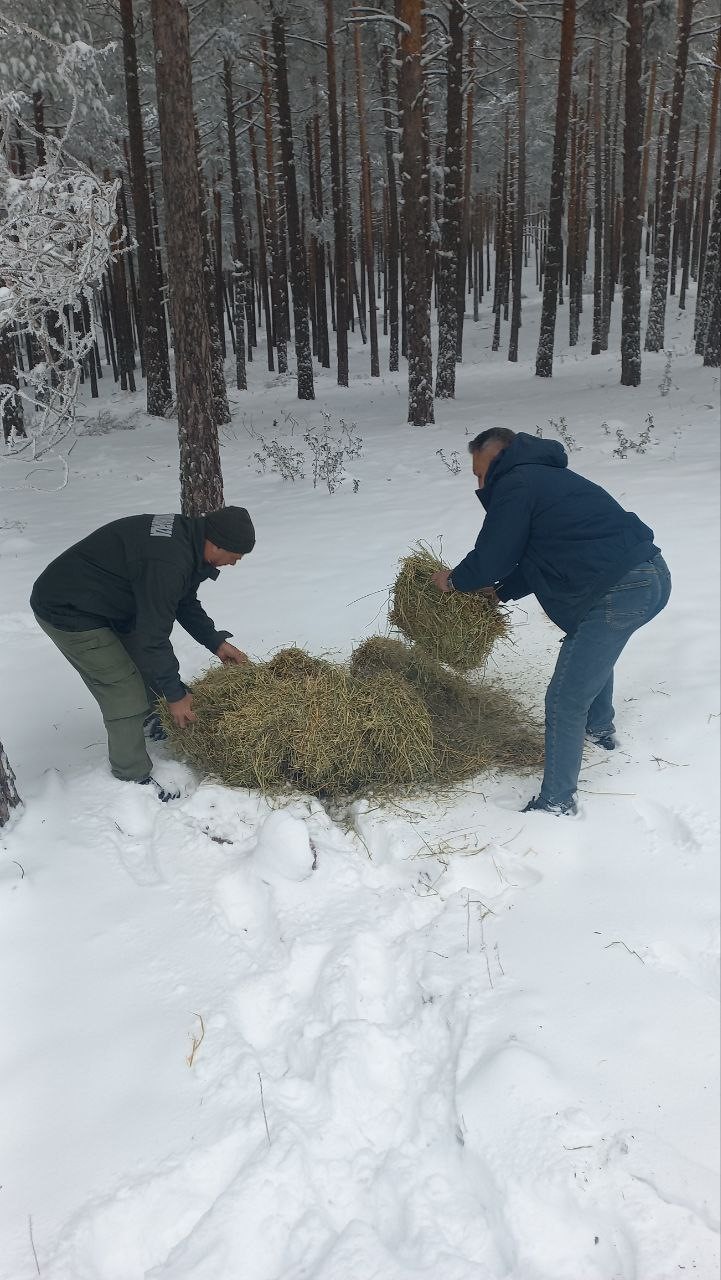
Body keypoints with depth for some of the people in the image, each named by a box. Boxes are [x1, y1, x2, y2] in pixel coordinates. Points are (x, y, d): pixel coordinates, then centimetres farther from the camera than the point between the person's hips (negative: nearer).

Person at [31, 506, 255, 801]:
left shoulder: (185, 536, -2)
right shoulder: (167, 562, -34)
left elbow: (186, 603, 13)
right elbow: (153, 635, -28)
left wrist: (217, 643, 8)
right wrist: (175, 694, -17)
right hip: (66, 611, -10)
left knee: (146, 659, 20)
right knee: (124, 691, -6)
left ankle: (148, 719, 45)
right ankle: (133, 777, 9)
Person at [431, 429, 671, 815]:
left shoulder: (514, 484, -7)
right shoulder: (546, 476, 22)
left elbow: (491, 558, -5)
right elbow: (544, 558, 27)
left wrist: (453, 580, 13)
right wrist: (499, 591, 27)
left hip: (619, 592, -10)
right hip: (653, 574, 10)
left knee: (565, 701, -2)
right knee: (593, 646, 37)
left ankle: (557, 802, 8)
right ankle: (600, 727, 58)